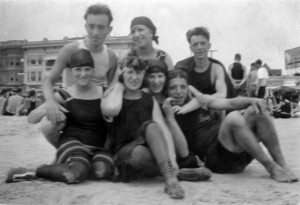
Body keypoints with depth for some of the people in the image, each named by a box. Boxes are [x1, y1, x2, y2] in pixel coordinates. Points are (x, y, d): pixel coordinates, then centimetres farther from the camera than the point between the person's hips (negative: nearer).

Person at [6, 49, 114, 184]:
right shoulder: (65, 96, -1)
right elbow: (31, 119, 1)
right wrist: (45, 110, -19)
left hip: (99, 147, 3)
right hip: (72, 141, -3)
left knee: (102, 171, -31)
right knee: (76, 174, -35)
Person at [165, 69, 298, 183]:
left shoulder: (199, 100, 16)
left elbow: (230, 103, 6)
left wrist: (252, 101, -11)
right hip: (217, 158, -6)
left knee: (256, 109, -10)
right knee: (233, 117, -30)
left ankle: (282, 164, -14)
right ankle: (271, 167, -22)